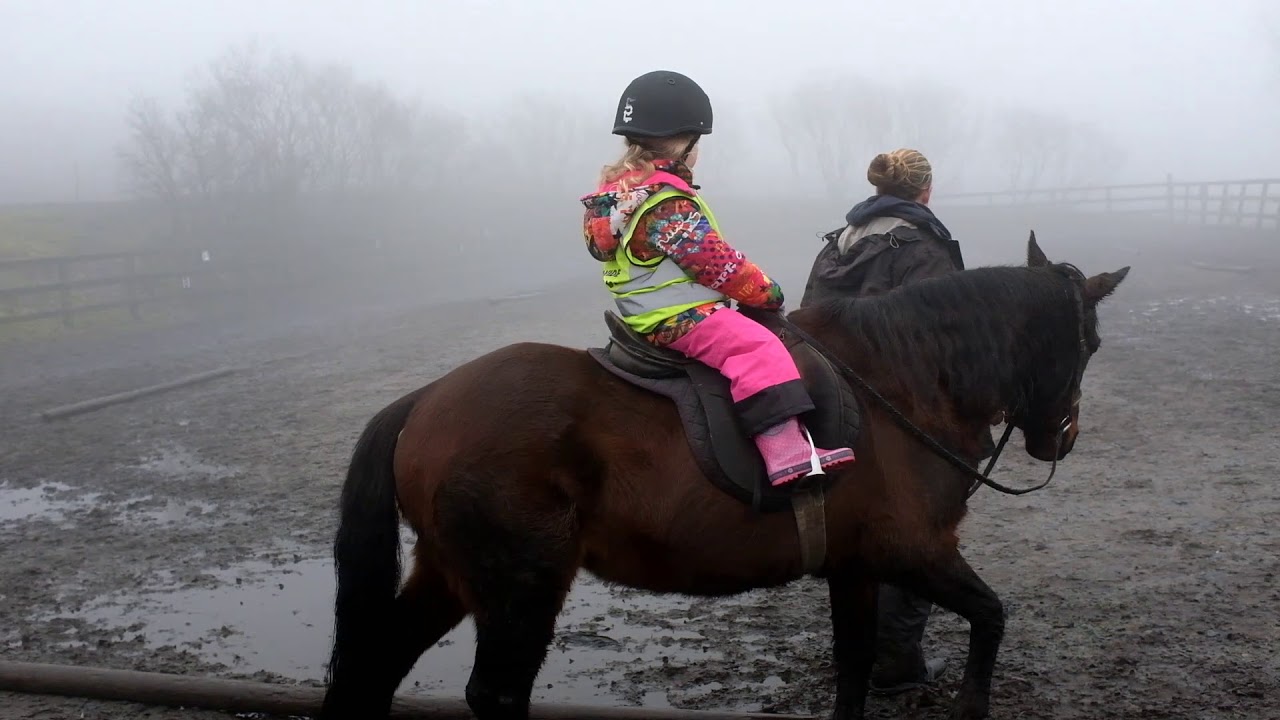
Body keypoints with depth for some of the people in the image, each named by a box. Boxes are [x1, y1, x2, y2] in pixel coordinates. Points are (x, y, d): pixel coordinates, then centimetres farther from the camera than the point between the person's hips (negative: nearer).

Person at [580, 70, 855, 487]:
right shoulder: (667, 202, -21)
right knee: (757, 349, -25)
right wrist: (766, 292, -6)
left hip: (645, 315, 11)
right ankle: (788, 456, -37)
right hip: (677, 318, -11)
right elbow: (717, 262, -21)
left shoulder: (619, 190, 10)